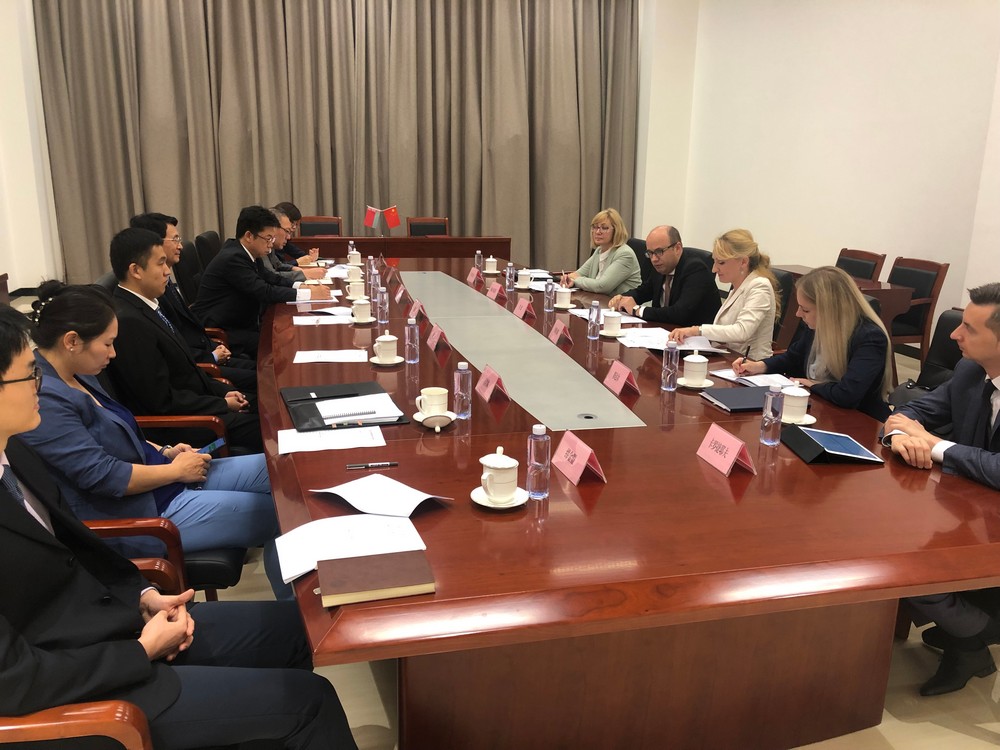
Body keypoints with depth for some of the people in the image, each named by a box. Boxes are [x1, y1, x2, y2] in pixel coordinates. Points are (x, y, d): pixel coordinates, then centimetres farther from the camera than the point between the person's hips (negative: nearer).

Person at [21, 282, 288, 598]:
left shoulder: (75, 374, 7)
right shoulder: (43, 400, -24)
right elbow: (103, 477, -26)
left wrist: (164, 451, 5)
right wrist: (176, 470, -14)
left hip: (161, 481, 10)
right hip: (136, 516, -10)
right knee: (278, 512, -12)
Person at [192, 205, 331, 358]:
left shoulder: (245, 253, 5)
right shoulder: (232, 258, -22)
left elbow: (270, 278, 13)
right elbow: (265, 292, -26)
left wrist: (301, 286, -5)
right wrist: (309, 294, -23)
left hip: (240, 324, 9)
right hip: (218, 333, -9)